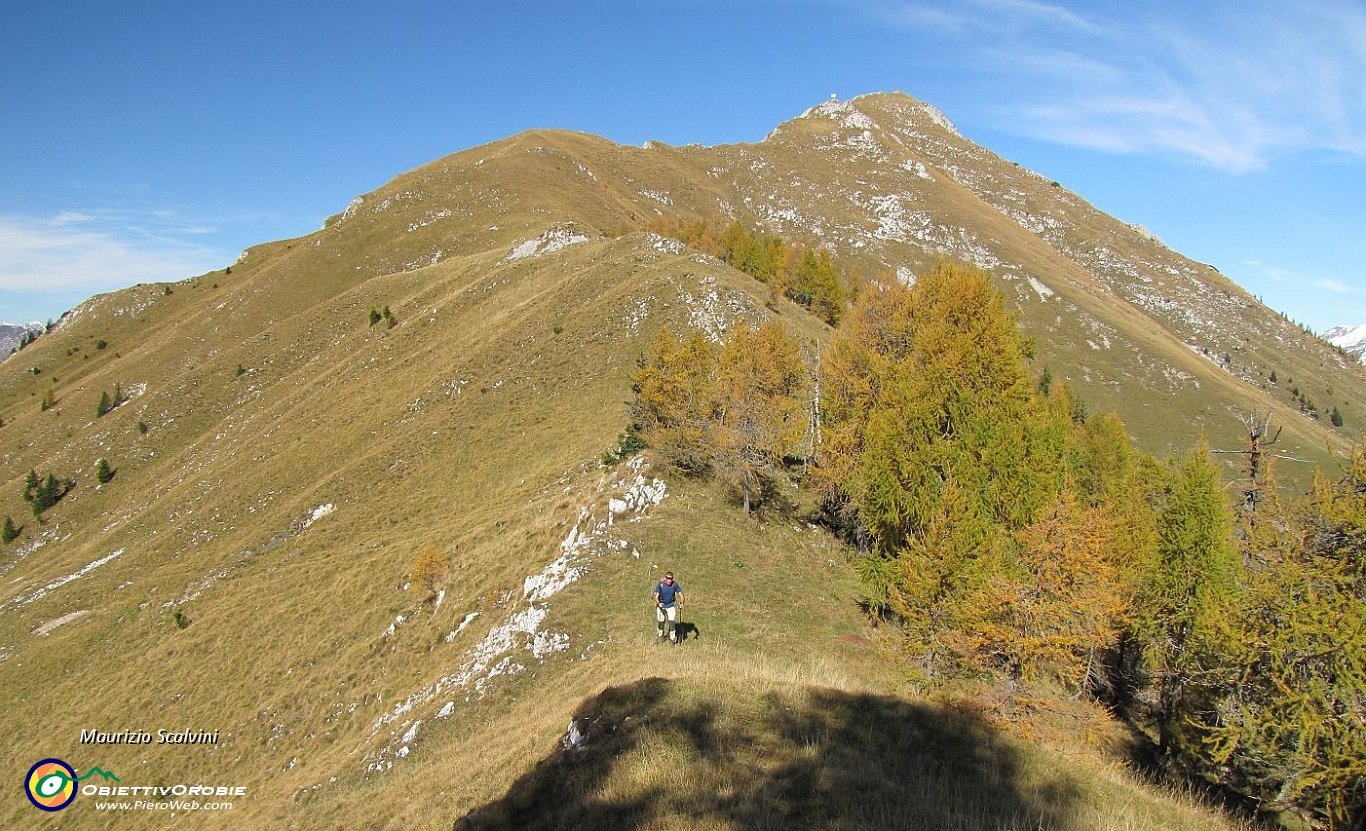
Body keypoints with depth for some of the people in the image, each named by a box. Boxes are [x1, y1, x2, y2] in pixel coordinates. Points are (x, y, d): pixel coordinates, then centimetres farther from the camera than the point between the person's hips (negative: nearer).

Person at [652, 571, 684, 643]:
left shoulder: (675, 585, -16)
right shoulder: (660, 585, -19)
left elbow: (680, 594, -11)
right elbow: (656, 596, -21)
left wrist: (681, 603, -29)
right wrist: (658, 603, -40)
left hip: (671, 606, 0)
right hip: (661, 606, 0)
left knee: (672, 621, -9)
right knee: (661, 622, 12)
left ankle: (672, 638, 4)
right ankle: (661, 635, 37)